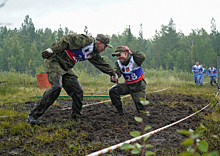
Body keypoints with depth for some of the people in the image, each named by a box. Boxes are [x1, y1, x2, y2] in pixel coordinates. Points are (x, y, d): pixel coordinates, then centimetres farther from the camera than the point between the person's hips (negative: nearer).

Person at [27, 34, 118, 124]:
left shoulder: (94, 54, 15)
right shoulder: (86, 40, -15)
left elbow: (102, 63, 32)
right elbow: (66, 40, -23)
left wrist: (113, 73, 39)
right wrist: (51, 50, -29)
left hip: (65, 68, 10)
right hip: (54, 60, -10)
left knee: (78, 91, 2)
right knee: (56, 87, -27)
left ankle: (76, 119, 14)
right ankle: (33, 115, -24)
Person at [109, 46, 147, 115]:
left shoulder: (134, 58, -19)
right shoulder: (118, 63, -5)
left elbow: (142, 57, -42)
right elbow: (116, 72, -21)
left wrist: (130, 52, -55)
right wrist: (113, 78, -45)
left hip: (139, 86, -4)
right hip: (128, 85, 5)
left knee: (141, 107, -9)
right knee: (112, 91, -15)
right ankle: (120, 112, -2)